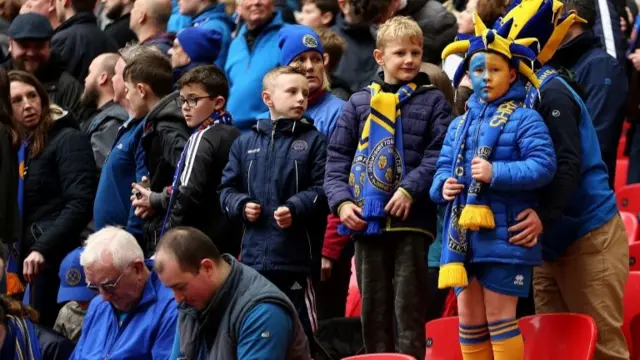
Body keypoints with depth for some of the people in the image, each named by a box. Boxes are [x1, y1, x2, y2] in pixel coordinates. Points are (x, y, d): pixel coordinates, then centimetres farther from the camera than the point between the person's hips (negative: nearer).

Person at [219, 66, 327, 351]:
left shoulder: (313, 140, 4)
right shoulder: (246, 143, 12)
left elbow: (322, 189, -5)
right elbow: (228, 188, 14)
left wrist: (295, 209, -18)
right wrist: (241, 205, -5)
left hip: (296, 258, -3)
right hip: (253, 256, 3)